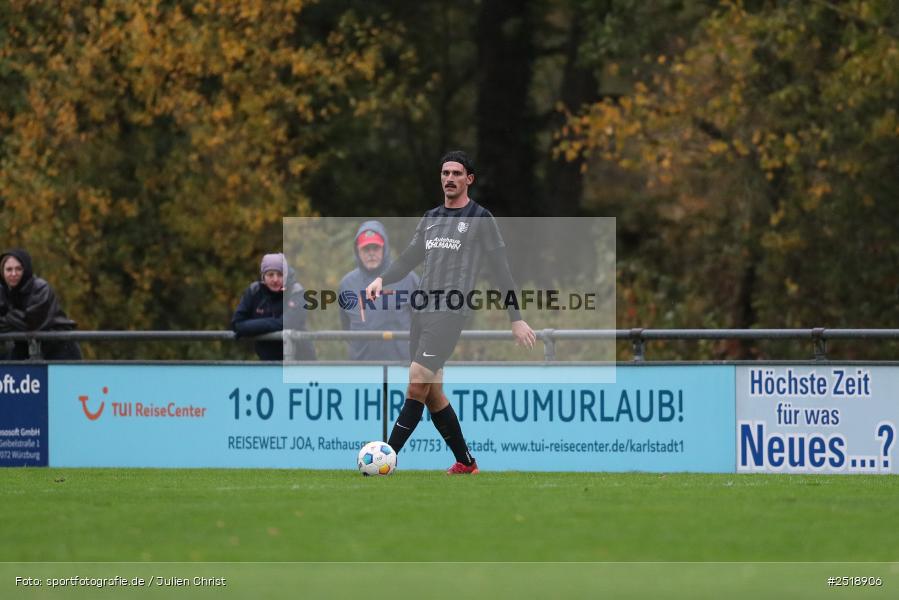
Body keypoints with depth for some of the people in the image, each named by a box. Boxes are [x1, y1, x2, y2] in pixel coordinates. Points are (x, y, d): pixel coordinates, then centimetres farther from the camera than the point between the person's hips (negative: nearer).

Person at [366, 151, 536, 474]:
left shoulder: (480, 218, 0)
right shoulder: (431, 218, 18)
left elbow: (501, 269, 0)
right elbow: (408, 259, 22)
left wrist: (516, 319, -2)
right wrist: (382, 279, 2)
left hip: (450, 312, -7)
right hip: (422, 310, 7)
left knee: (417, 384, -17)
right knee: (432, 394, 8)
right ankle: (465, 462, 19)